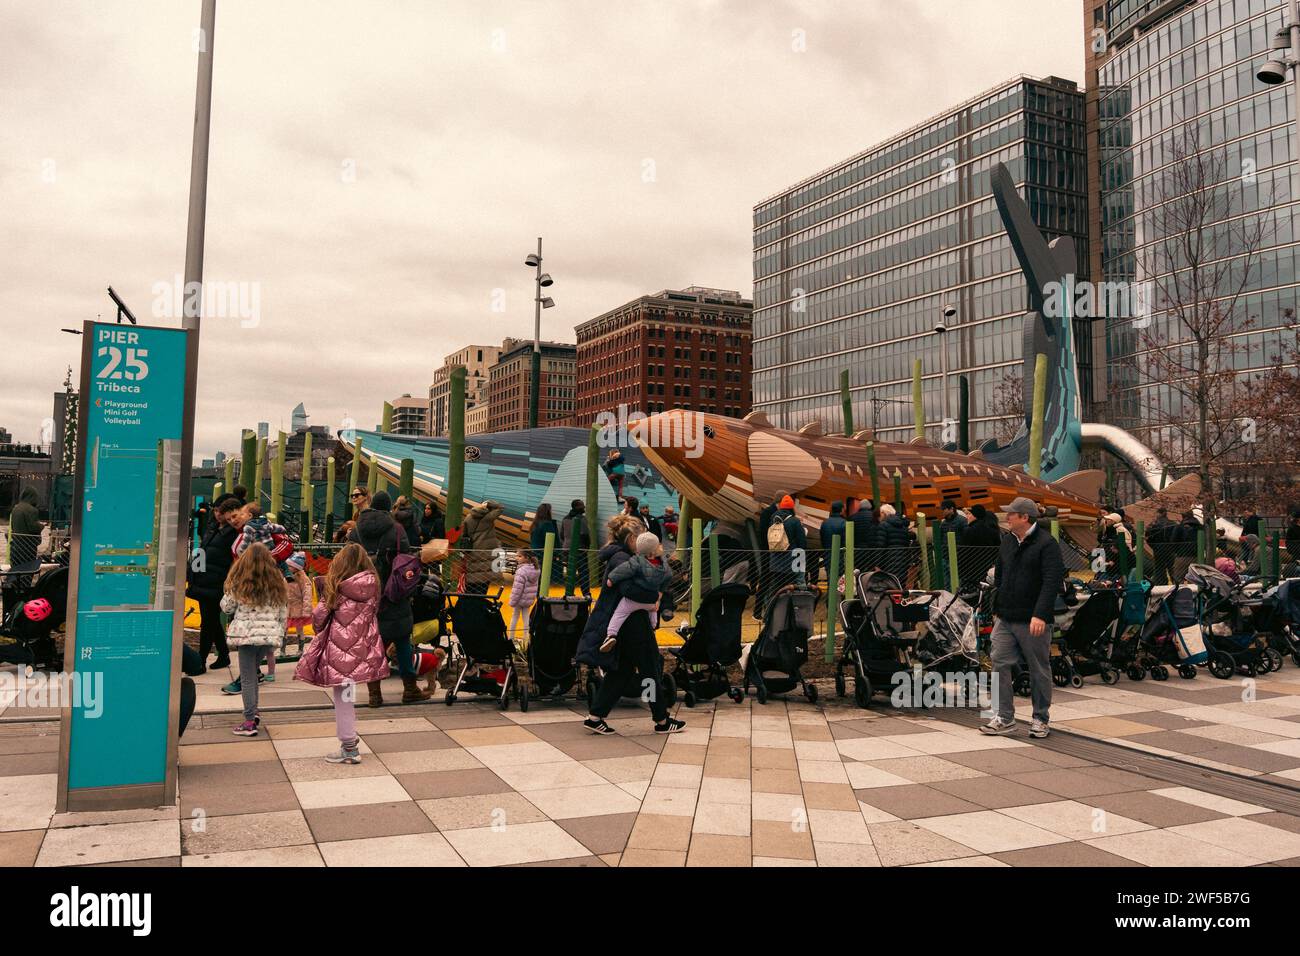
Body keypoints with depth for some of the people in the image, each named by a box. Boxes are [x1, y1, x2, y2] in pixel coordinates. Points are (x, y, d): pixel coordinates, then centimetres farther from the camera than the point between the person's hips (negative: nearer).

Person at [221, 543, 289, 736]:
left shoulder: (239, 583, -6)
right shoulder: (277, 583, 4)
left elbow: (226, 607, 6)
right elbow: (283, 613, 10)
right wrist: (279, 633, 20)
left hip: (247, 634, -4)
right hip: (270, 634, 4)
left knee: (248, 677, 3)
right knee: (253, 672, 19)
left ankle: (250, 721, 5)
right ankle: (253, 714, 18)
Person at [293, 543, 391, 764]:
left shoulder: (336, 587, -9)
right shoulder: (372, 585, 0)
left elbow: (318, 616, -3)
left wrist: (319, 630, 17)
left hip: (340, 647, -4)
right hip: (363, 646, 4)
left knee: (343, 697, 3)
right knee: (347, 694, 19)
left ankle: (349, 748, 7)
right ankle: (349, 739, 26)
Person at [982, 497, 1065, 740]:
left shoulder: (1046, 544, -11)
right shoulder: (1008, 541, 13)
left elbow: (1053, 581, -19)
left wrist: (1040, 615, -26)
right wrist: (997, 606, 19)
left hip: (1033, 621, -6)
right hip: (1006, 618, 7)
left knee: (1039, 670, 7)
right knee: (1001, 664, 1)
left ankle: (1040, 719, 20)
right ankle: (1005, 718, 9)